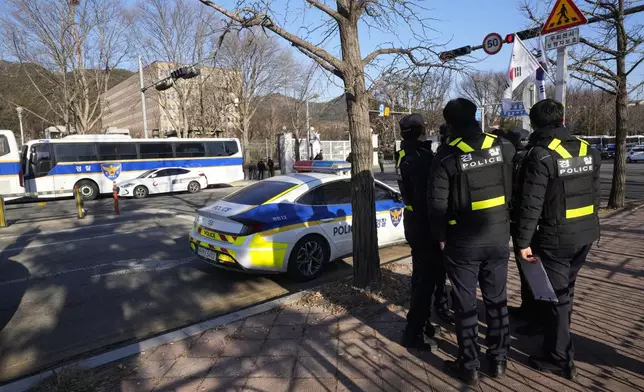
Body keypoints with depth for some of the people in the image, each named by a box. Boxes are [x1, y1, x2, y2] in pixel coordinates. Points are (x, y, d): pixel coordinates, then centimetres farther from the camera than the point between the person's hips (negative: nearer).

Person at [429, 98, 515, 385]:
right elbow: (515, 189, 5)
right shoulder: (503, 146, -1)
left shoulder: (447, 156, -14)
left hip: (463, 242, -4)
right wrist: (506, 225, 15)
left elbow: (438, 204, -13)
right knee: (497, 300, 17)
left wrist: (441, 236, 0)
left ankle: (469, 367, 21)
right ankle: (498, 360, 31)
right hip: (499, 238, 4)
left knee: (465, 304, 9)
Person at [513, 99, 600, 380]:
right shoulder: (589, 151, 5)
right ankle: (557, 341, 40)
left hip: (556, 237, -7)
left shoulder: (540, 156, -18)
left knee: (556, 294, 4)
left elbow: (531, 204, -21)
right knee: (565, 288, 22)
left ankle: (560, 359, 16)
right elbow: (594, 195, 13)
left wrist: (523, 241, -16)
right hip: (586, 234, 7)